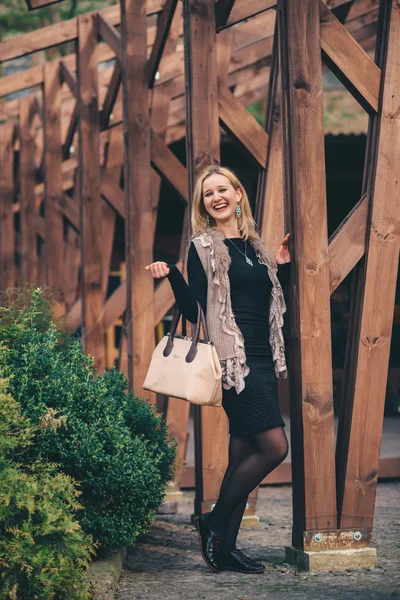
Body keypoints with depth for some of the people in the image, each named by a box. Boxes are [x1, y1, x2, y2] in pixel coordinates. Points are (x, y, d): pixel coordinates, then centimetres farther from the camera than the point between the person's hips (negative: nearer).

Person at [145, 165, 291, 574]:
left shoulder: (253, 246, 17)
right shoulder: (203, 247, -1)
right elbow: (193, 312, -6)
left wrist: (283, 266, 13)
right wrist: (172, 277, -20)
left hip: (263, 360, 7)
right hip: (234, 361, -7)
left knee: (243, 455, 6)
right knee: (274, 447, -15)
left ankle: (225, 548, 11)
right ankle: (215, 522, 0)